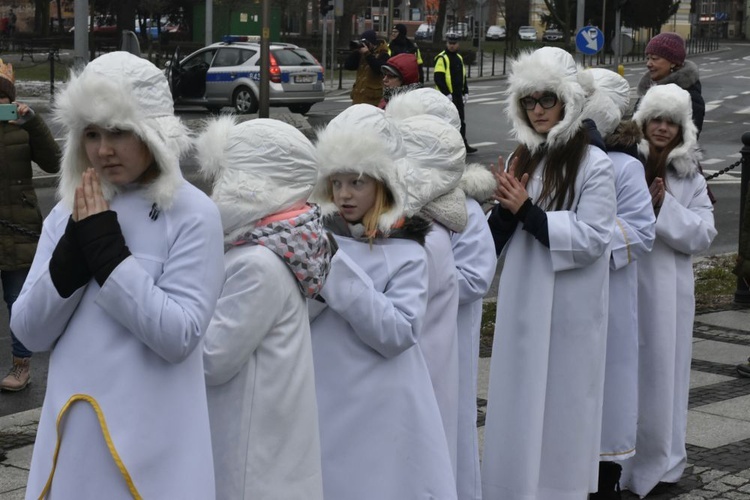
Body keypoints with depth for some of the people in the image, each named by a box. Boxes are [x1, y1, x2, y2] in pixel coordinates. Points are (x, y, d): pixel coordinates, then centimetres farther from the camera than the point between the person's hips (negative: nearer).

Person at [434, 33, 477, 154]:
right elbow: (438, 78, -17)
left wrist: (465, 92, 13)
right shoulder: (442, 58, -11)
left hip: (458, 96, 8)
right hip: (447, 96, -8)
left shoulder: (459, 58, 15)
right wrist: (447, 93, -21)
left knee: (461, 121, 12)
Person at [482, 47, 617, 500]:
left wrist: (528, 211, -19)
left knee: (559, 405, 4)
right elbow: (497, 238, 11)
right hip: (522, 302, 6)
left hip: (568, 309, -6)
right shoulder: (522, 159, 9)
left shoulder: (594, 164, -10)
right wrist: (506, 209, -11)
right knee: (519, 404, 11)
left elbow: (591, 238, -17)